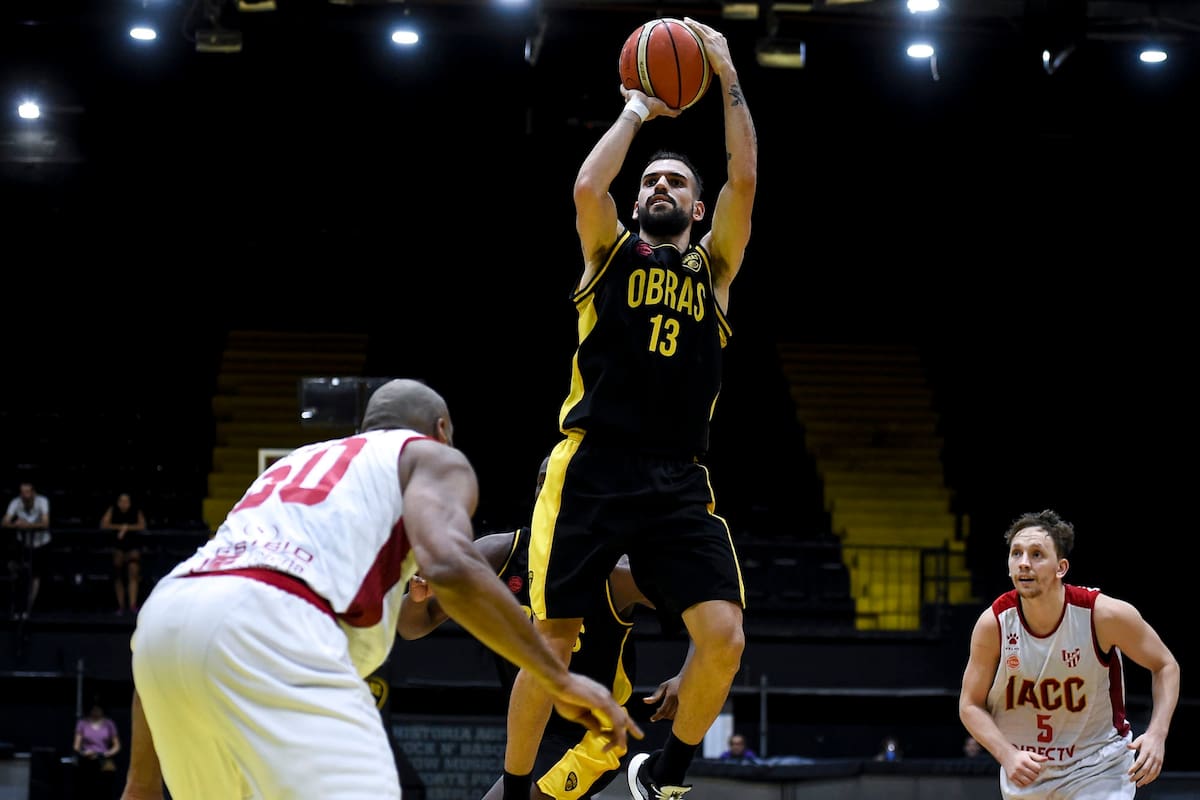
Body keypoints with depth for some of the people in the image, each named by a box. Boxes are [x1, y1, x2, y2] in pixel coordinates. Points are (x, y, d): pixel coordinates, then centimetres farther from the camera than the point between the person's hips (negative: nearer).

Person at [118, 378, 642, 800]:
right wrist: (559, 680, 4)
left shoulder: (292, 463, 39)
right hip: (269, 626, -7)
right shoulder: (433, 457, 22)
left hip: (161, 617, 7)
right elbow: (449, 565, -3)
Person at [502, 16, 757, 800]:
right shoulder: (612, 251, 13)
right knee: (552, 640, -3)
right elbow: (588, 187, -8)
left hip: (678, 483, 2)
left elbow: (744, 181, 3)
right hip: (591, 470, -2)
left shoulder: (714, 266, 17)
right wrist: (636, 111, 5)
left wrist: (728, 77, 4)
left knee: (724, 637, -12)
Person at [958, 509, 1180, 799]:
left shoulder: (1105, 614, -19)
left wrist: (1157, 734, -19)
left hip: (1097, 770, -3)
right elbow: (970, 704, -6)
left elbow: (1165, 666, -4)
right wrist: (1007, 755, -23)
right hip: (1024, 773, 3)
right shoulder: (993, 623, -15)